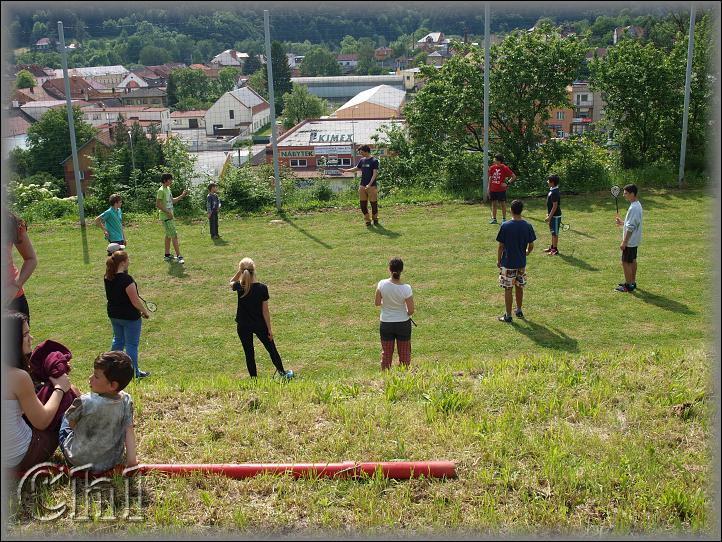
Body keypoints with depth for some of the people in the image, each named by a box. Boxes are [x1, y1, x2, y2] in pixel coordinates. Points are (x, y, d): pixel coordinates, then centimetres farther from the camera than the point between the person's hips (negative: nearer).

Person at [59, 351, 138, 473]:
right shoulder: (126, 401, -16)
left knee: (64, 418, 18)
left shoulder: (85, 401, -26)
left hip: (79, 460, -3)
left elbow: (71, 423, -8)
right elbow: (129, 430, -15)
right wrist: (132, 458, -11)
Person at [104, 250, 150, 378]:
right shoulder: (126, 279, -26)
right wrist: (145, 312, -7)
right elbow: (135, 301, -23)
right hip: (129, 317, -8)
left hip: (113, 315, 8)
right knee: (132, 344, 6)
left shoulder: (108, 278, -2)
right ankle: (134, 373, 17)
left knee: (118, 340, 24)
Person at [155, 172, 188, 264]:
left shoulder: (168, 189, 13)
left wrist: (182, 196, 12)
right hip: (166, 217, -10)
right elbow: (158, 204, -19)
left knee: (168, 236, 14)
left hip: (170, 216, 10)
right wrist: (168, 212, -20)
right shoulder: (161, 190, -15)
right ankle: (178, 256, -8)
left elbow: (172, 201, 22)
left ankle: (167, 255, 21)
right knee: (174, 236, -10)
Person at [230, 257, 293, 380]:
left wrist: (240, 271, -1)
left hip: (243, 326, 0)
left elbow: (231, 282, 13)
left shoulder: (239, 287, -14)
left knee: (249, 353, 11)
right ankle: (283, 374, 27)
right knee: (272, 349, 15)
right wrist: (269, 328, -2)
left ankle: (253, 378, 16)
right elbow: (265, 310, -11)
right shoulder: (262, 288, -16)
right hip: (260, 324, 0)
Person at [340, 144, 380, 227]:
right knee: (363, 204, 4)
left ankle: (375, 219, 19)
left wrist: (369, 184, -22)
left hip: (372, 186, -6)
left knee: (374, 204, 2)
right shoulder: (362, 160, 10)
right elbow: (356, 168, 25)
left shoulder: (374, 161, -8)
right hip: (362, 186, 6)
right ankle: (367, 220, 13)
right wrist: (346, 170, 15)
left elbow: (375, 174, -13)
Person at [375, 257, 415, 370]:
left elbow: (377, 303, -5)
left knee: (386, 353, 17)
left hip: (386, 324, 2)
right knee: (404, 354, 15)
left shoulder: (382, 284, -16)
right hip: (403, 324, -1)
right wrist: (406, 314, 7)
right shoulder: (406, 289, -20)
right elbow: (411, 311, -15)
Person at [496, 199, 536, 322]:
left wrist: (498, 260, 4)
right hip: (521, 263, 4)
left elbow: (501, 246, -10)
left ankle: (508, 316, 10)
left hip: (507, 263, -4)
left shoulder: (505, 226, -16)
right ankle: (519, 311, 31)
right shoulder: (528, 226, -6)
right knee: (519, 287, 19)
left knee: (508, 289, 4)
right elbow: (531, 246, 1)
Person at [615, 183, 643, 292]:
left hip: (630, 241, -10)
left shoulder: (633, 208, -24)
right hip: (635, 240, 10)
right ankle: (632, 282, 28)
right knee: (632, 261, 18)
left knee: (626, 262, -3)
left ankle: (628, 285, 3)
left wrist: (624, 242, -20)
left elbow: (630, 228, -24)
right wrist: (622, 222, 11)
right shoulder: (637, 205, 8)